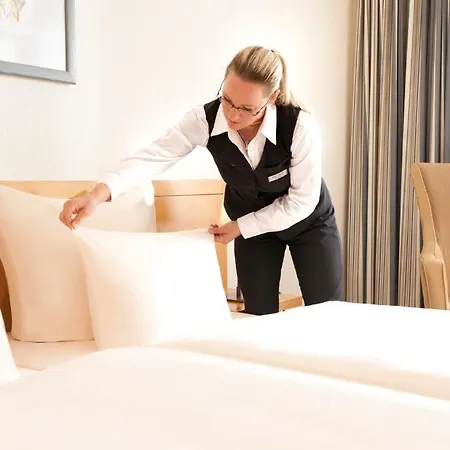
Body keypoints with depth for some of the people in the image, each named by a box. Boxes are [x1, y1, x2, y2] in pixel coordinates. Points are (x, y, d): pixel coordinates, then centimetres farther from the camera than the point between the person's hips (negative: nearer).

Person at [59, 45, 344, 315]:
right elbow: (155, 156, -34)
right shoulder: (206, 119, -26)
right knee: (259, 317, 4)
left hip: (308, 220, -2)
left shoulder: (300, 127, -34)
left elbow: (302, 201, -25)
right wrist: (99, 193, -50)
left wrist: (239, 227, -22)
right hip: (252, 222, 2)